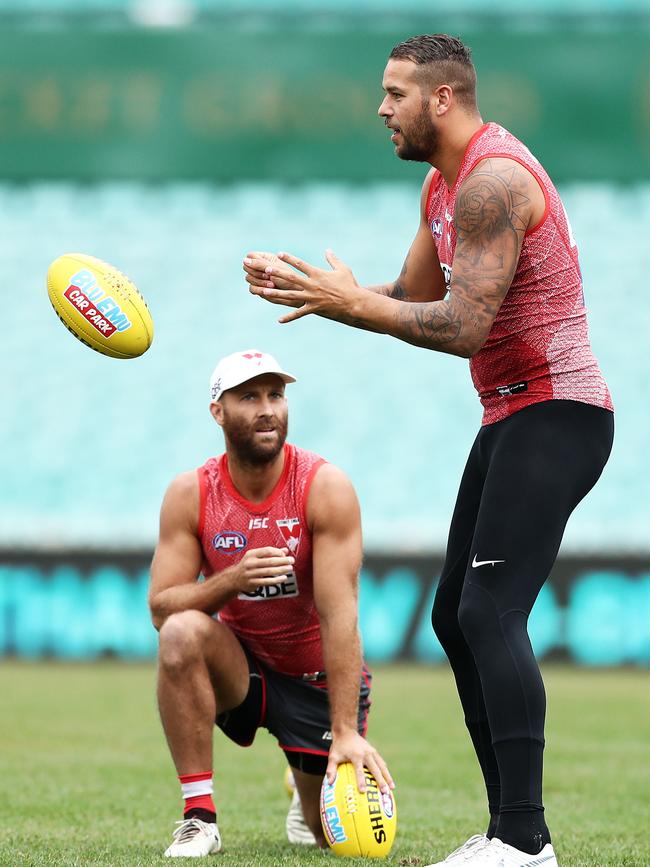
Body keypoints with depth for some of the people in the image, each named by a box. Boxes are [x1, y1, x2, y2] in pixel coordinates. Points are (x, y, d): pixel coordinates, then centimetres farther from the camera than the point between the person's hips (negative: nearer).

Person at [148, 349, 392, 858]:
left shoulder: (325, 487, -20)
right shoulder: (190, 494, -11)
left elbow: (339, 615, -26)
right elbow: (161, 608, -15)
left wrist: (346, 731, -32)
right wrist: (232, 579, -35)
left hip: (317, 674, -1)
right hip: (238, 666, 1)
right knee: (182, 633, -33)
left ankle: (308, 798, 35)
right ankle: (199, 816, -24)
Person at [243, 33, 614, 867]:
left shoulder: (492, 181, -19)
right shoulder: (443, 184, 15)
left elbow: (465, 327, -25)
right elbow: (414, 298, 20)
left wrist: (351, 303, -17)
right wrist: (325, 294, 4)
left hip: (555, 415, -11)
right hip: (511, 417, 11)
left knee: (490, 613, -20)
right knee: (456, 617, 10)